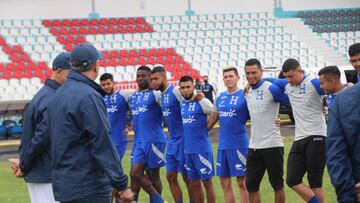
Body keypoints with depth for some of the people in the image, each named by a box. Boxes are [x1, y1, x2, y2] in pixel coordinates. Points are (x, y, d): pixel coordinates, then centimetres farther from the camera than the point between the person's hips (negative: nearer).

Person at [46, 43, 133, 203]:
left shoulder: (57, 95, 11)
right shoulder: (89, 97, -16)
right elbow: (103, 145, -19)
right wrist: (121, 185, -17)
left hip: (62, 186, 9)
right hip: (88, 189, -9)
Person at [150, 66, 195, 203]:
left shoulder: (176, 91, -16)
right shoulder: (161, 95, 11)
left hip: (183, 140, -8)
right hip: (172, 140, 8)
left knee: (187, 177, 1)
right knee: (171, 177, 9)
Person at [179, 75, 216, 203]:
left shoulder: (202, 102, -10)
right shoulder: (182, 104, 10)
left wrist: (203, 129, -3)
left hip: (202, 149, -6)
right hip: (188, 150, 6)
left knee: (207, 183, 1)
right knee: (195, 185, 12)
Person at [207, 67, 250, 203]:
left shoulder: (245, 95, -6)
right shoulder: (219, 97, 11)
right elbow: (212, 120, 19)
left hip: (239, 145, -6)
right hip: (223, 146, 6)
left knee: (242, 182, -2)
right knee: (225, 182, 9)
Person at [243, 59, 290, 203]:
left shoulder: (271, 89, -11)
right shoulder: (247, 92, 11)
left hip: (272, 144, -7)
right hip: (254, 146, 7)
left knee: (277, 185, 4)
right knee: (251, 185, 7)